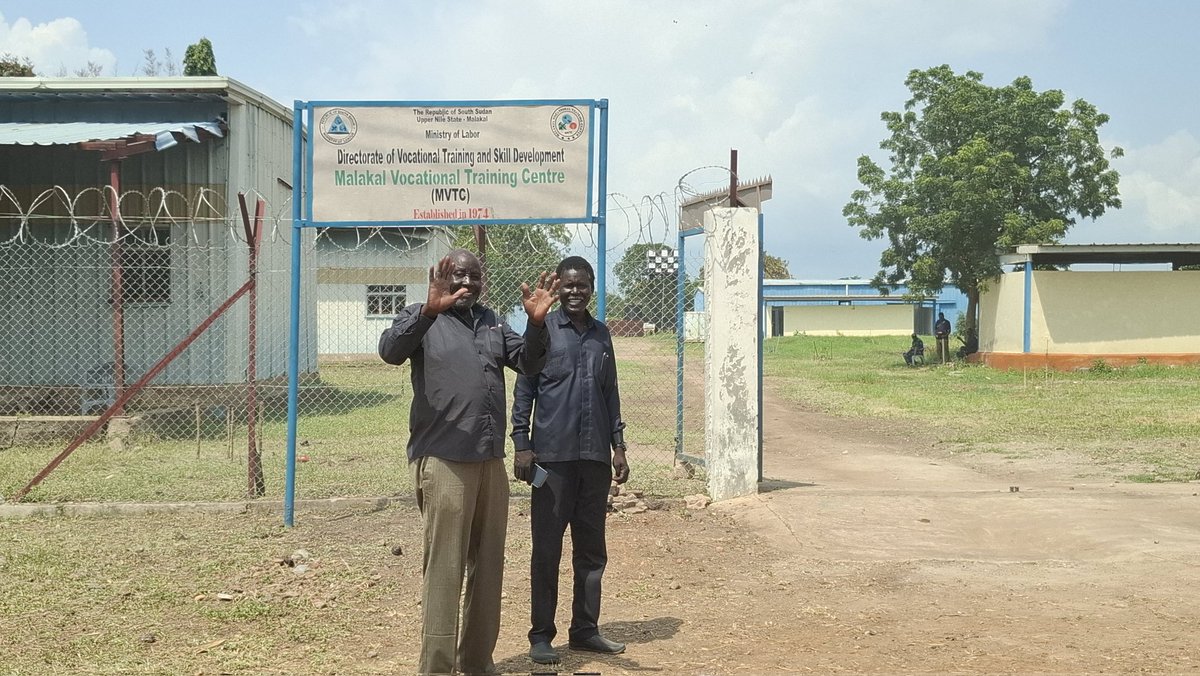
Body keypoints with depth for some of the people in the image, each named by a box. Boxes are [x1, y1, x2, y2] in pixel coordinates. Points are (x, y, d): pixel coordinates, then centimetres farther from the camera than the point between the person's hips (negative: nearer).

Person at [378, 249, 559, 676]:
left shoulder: (492, 323, 17)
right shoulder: (423, 318, -1)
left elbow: (529, 363, 10)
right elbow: (390, 350, -20)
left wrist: (536, 323, -9)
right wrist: (430, 310, -37)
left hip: (490, 461, 7)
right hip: (442, 461, -6)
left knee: (488, 565, 13)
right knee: (443, 567, -5)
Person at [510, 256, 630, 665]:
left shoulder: (601, 335, 13)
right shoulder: (542, 331, 0)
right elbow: (524, 390, -1)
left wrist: (618, 446, 13)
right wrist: (521, 445, -8)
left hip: (595, 457, 5)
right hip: (553, 456, -4)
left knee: (592, 548, 10)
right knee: (547, 549, 1)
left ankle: (585, 630, 20)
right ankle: (541, 635, 9)